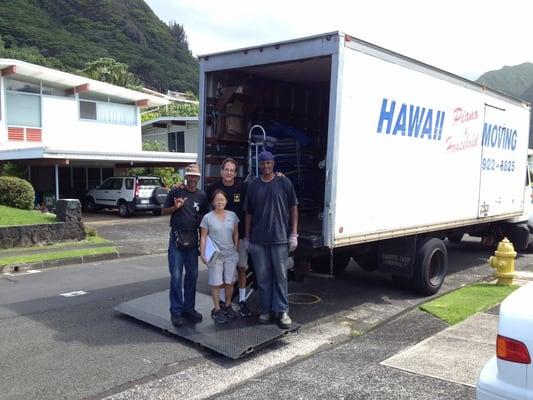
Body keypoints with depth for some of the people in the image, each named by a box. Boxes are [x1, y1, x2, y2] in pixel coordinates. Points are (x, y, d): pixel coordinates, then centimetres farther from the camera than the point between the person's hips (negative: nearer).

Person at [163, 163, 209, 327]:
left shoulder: (202, 196, 7)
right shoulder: (175, 192, 0)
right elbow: (164, 210, 7)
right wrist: (175, 207, -14)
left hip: (193, 238, 3)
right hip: (177, 238, -3)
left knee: (192, 274, 8)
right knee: (176, 275, -4)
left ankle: (188, 308, 20)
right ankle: (176, 311, 5)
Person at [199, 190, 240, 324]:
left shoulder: (232, 215, 3)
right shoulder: (207, 217, -5)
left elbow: (236, 234, 11)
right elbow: (203, 237, -3)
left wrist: (236, 249, 7)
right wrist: (202, 253, -8)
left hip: (230, 254, 3)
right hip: (215, 255, -3)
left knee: (229, 282, 9)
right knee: (216, 283, 1)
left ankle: (227, 305, 27)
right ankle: (217, 309, 13)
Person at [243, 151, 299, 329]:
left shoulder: (284, 182, 1)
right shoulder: (253, 185, 8)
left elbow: (293, 208, 2)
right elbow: (248, 213, 11)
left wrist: (294, 234, -3)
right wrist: (247, 237, 8)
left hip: (280, 238, -2)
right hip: (258, 239, 2)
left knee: (281, 275, 3)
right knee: (262, 276, 8)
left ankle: (282, 311, 12)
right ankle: (266, 309, 20)